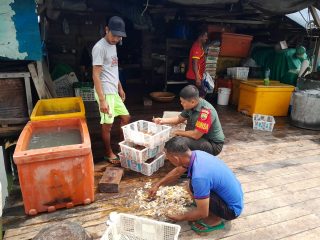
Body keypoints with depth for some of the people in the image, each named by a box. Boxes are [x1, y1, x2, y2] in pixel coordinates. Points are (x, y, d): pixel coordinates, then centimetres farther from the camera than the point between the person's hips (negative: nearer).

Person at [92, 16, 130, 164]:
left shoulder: (113, 45, 12)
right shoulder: (100, 47, -16)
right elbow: (96, 75, -20)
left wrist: (120, 88, 22)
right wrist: (102, 99, -24)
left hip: (114, 91, 9)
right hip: (106, 93, -9)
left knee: (125, 117, 16)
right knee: (107, 124, 1)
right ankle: (109, 154, 19)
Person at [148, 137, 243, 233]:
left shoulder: (199, 176, -35)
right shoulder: (196, 154, -9)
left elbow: (203, 213, -23)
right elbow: (177, 171, 11)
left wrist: (179, 217, -7)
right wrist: (157, 185, 19)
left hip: (232, 208, -8)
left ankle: (215, 219, 0)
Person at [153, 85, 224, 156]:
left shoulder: (206, 111, -30)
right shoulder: (191, 106, -4)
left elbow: (196, 135, -28)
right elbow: (179, 119, 10)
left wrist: (180, 132, -12)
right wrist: (162, 120, -3)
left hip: (214, 145, -8)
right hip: (202, 138, 8)